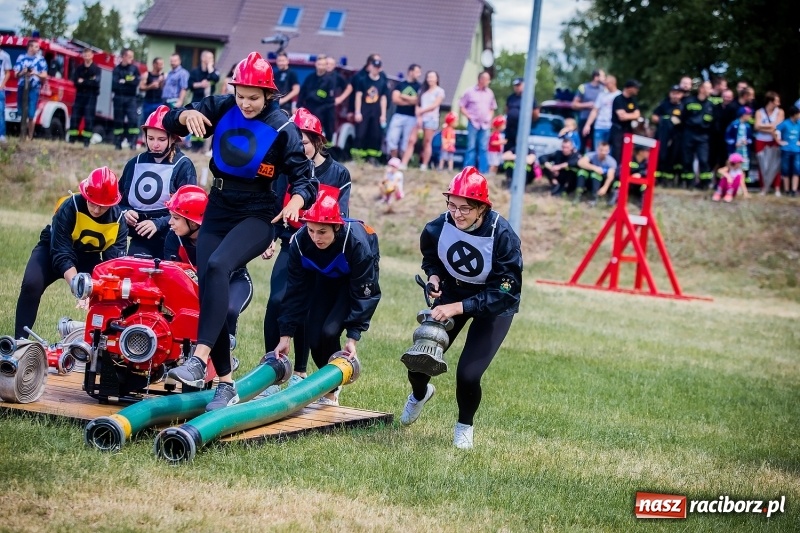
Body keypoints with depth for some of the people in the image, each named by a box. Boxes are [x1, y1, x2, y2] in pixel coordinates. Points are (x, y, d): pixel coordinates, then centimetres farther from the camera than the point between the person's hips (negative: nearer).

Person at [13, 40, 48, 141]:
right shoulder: (21, 58, 7)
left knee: (31, 115, -7)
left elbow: (44, 76, 1)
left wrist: (36, 73, -17)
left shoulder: (40, 59, 2)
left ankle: (30, 137, -2)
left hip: (34, 89, -2)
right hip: (22, 88, 2)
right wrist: (23, 72, -14)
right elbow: (16, 74, 7)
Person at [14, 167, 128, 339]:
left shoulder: (118, 219, -22)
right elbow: (62, 256, -32)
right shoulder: (69, 208, -32)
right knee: (31, 285, -27)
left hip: (88, 257, 3)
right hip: (54, 249, -3)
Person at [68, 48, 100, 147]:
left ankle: (86, 140, -6)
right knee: (75, 117, -2)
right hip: (80, 95, 3)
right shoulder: (79, 68, 13)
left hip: (91, 97, -3)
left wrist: (83, 81, -8)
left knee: (89, 118, -7)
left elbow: (95, 83, -12)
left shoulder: (96, 69, 1)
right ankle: (72, 139, 0)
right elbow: (75, 80, -1)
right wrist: (89, 81, -11)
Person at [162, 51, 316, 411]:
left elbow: (305, 178, -9)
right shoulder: (222, 108, -1)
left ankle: (199, 361, -39)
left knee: (217, 266, -31)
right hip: (217, 211, 5)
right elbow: (171, 124, 5)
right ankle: (226, 385, 7)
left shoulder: (282, 129, -11)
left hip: (257, 216, -5)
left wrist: (296, 201, -31)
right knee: (209, 288, -2)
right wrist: (187, 114, -18)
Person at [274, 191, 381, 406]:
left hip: (356, 281, -4)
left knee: (329, 332, -22)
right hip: (325, 279, 4)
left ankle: (331, 391, 0)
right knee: (313, 338, -6)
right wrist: (286, 336, -18)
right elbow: (295, 291, -18)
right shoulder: (300, 242, -27)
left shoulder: (356, 242, -38)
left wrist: (353, 337, -29)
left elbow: (363, 294, -27)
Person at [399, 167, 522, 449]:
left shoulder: (502, 235, -30)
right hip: (453, 292, 4)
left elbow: (505, 293, -29)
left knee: (468, 375, -17)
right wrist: (434, 277, -16)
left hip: (494, 305, -4)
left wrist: (458, 308, -34)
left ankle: (465, 425, 17)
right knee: (418, 361, 0)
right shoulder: (437, 229, -18)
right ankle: (420, 393, 41)